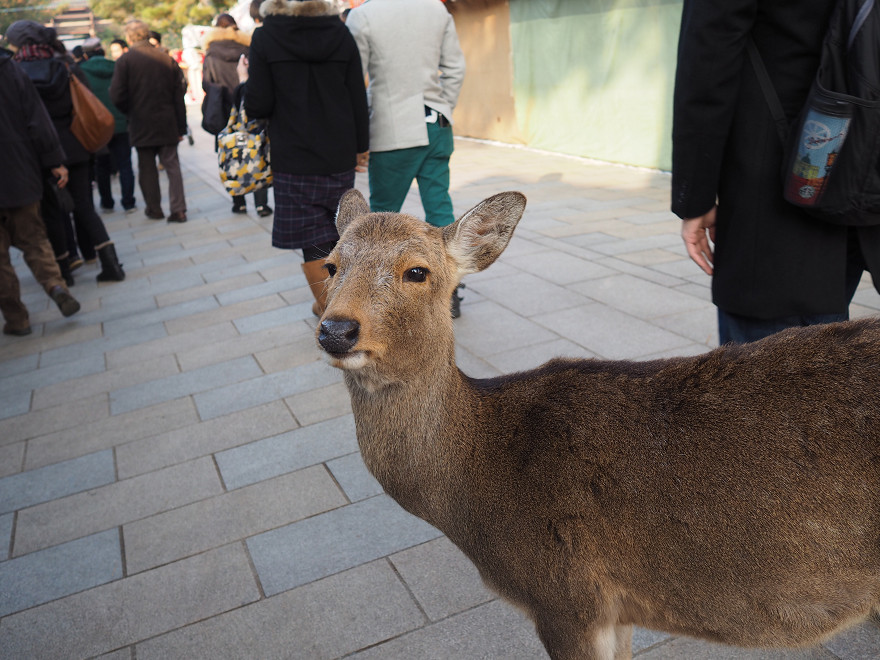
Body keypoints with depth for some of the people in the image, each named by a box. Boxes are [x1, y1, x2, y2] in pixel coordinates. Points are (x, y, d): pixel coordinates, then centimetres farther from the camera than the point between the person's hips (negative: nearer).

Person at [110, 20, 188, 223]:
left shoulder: (125, 61, -7)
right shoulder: (167, 59, 2)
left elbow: (117, 96, -10)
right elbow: (179, 95, 2)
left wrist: (129, 113, 11)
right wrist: (181, 127, 7)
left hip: (141, 125, -2)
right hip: (167, 124, 2)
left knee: (147, 167, 10)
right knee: (172, 165, 3)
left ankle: (154, 208, 17)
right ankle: (178, 209, -3)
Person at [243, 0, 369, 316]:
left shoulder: (265, 37, -6)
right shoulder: (341, 33, 1)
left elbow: (259, 106, -8)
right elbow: (358, 97, 3)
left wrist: (245, 81, 13)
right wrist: (361, 146, 13)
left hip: (294, 160, -3)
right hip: (340, 157, 3)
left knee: (313, 243, 5)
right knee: (336, 233, 19)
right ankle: (330, 302, 33)